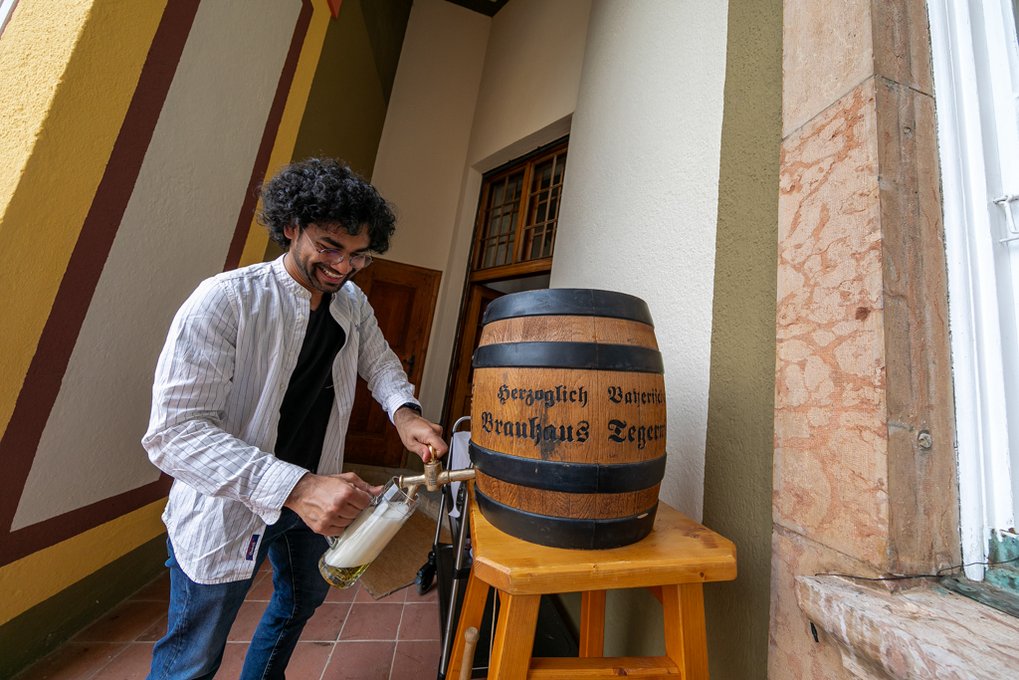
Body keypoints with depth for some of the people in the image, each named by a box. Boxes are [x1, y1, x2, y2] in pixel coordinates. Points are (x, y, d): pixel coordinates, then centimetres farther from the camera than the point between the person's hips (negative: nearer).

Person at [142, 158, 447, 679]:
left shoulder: (353, 303, -4)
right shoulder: (226, 299, -23)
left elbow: (379, 363, 2)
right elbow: (174, 430, -27)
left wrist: (405, 412, -20)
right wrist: (295, 488, -39)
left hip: (311, 491, 7)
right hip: (227, 507, -6)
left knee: (304, 596, 29)